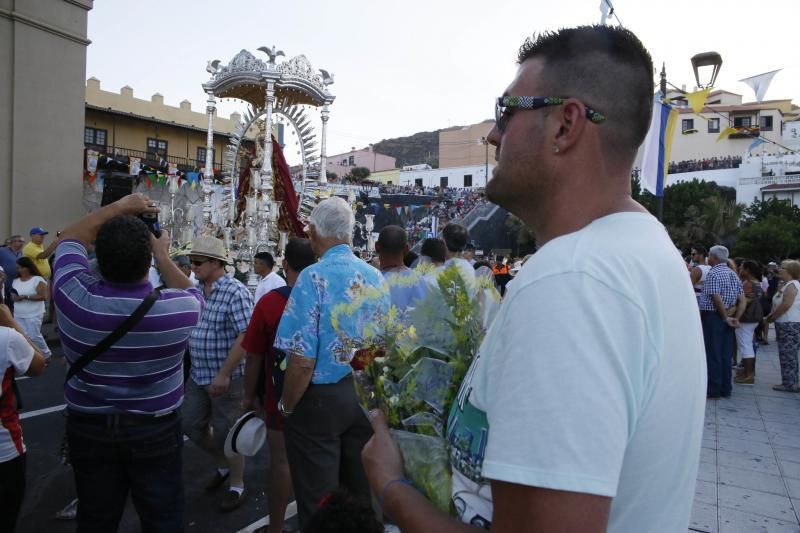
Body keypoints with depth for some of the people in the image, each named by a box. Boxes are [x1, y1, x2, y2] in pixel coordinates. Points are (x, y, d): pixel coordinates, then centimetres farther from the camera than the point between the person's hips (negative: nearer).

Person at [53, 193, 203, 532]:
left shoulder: (74, 297, -19)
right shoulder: (178, 308, -23)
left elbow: (70, 239, 2)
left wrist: (119, 207, 6)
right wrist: (163, 256, 11)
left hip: (88, 427, 2)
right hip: (156, 430, -2)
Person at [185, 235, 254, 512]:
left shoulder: (235, 292, -18)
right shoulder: (197, 291, 6)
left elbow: (246, 337, -23)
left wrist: (223, 374, -24)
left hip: (226, 378, -8)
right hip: (199, 376, 8)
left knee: (225, 433, 4)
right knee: (192, 426, 16)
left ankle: (237, 485, 25)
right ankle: (223, 466, 40)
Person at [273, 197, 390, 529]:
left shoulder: (314, 277, -18)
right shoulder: (376, 276, 0)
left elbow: (303, 360, -22)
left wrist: (286, 407, -6)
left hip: (321, 398, -5)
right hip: (366, 396, 6)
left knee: (318, 502, 11)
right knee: (363, 492, 21)